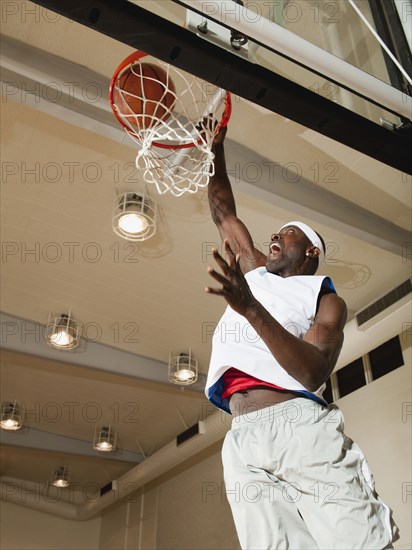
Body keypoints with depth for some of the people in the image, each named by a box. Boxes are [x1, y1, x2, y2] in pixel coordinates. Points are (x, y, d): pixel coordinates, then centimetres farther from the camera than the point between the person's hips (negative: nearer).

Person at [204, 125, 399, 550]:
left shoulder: (326, 300, 10)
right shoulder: (253, 272, 26)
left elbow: (313, 372, -9)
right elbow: (224, 215, 32)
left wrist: (251, 308, -20)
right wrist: (216, 150, 27)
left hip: (302, 427, -3)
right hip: (242, 441, 4)